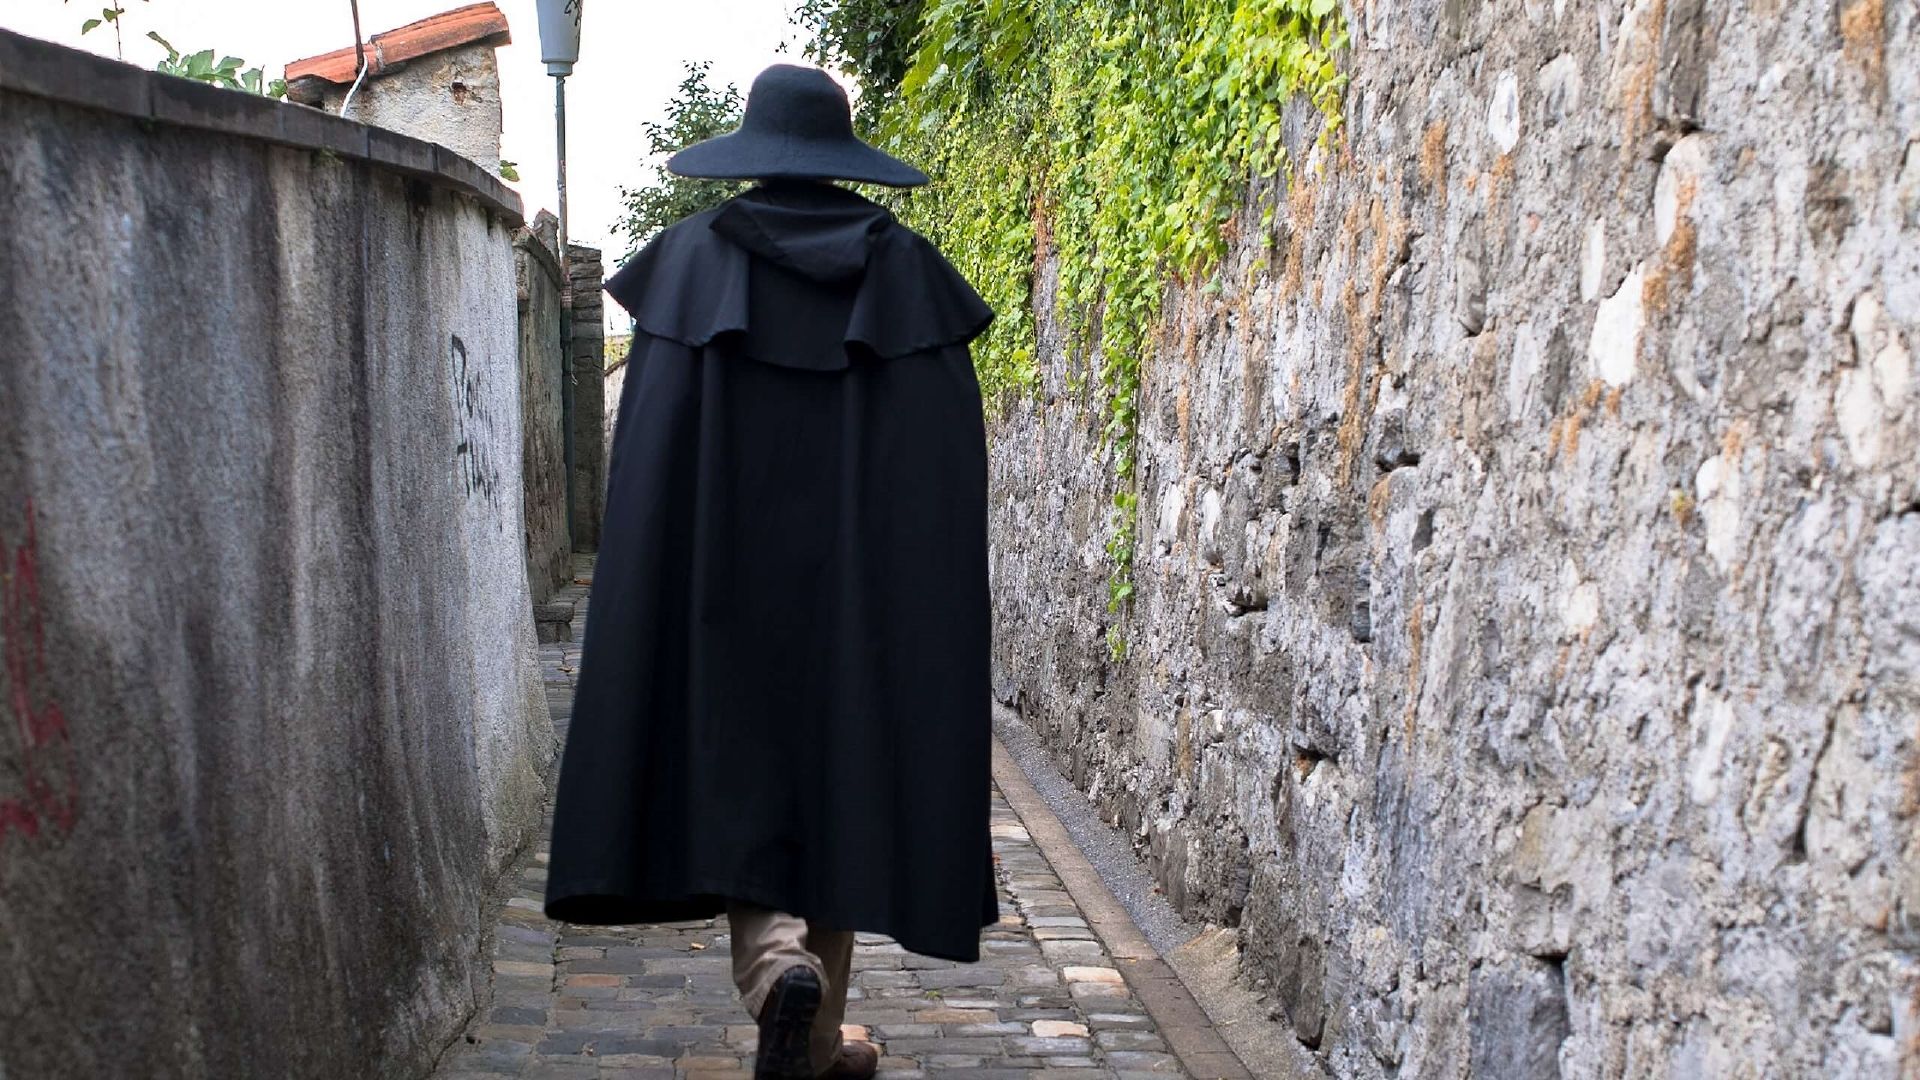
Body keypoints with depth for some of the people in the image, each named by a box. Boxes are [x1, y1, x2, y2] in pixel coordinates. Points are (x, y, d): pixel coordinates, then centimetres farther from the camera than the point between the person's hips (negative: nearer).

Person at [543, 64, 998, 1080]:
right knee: (840, 784, 12)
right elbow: (951, 458, -1)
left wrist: (671, 602, 0)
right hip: (865, 588, 1)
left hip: (728, 582, -1)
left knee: (735, 779, 8)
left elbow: (653, 453, -5)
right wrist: (933, 608, 5)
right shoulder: (904, 268, 1)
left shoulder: (693, 260, -1)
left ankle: (778, 966, -19)